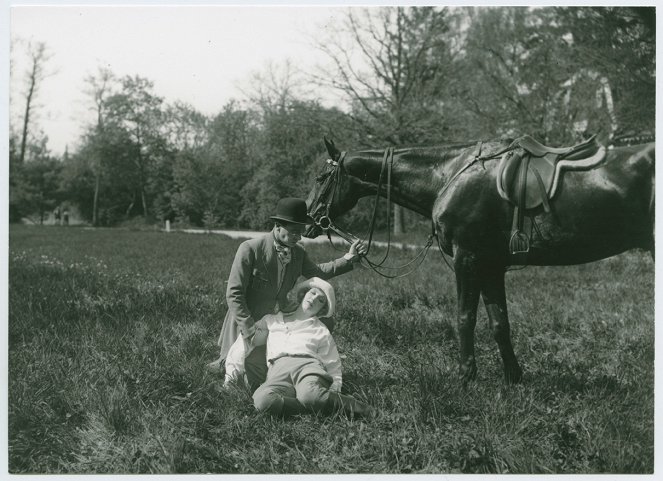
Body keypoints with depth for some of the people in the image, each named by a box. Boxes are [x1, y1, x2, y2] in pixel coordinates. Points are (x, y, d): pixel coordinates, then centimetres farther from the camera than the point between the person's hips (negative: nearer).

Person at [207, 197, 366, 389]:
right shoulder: (250, 249, -20)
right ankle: (226, 361, 24)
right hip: (247, 323, -6)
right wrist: (250, 330, -26)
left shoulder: (298, 253, -2)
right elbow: (234, 294, -20)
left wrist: (348, 259, 3)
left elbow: (316, 272, 17)